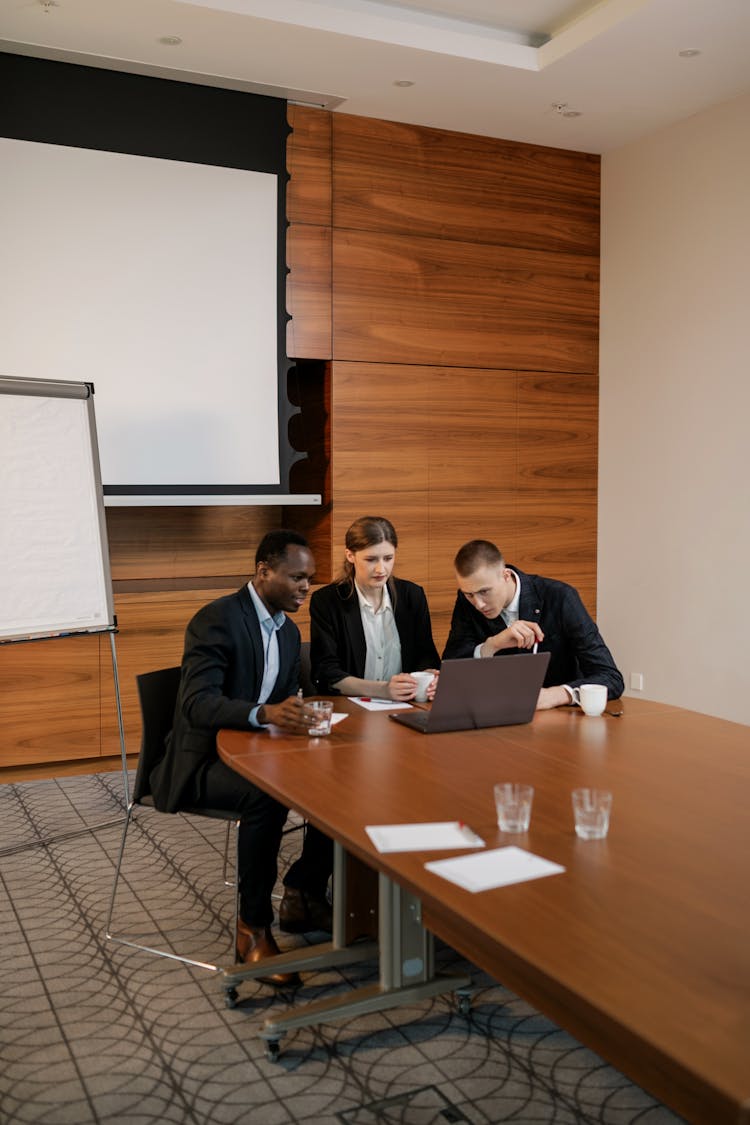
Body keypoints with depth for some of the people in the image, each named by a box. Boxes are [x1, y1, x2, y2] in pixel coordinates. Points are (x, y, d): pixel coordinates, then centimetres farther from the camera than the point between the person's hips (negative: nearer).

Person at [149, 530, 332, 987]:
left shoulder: (289, 631, 10)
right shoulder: (217, 619, -17)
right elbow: (197, 703, -28)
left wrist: (301, 714, -9)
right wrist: (265, 713, -44)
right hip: (204, 760, -8)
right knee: (265, 796, -36)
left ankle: (303, 894, 3)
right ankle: (254, 926, -19)